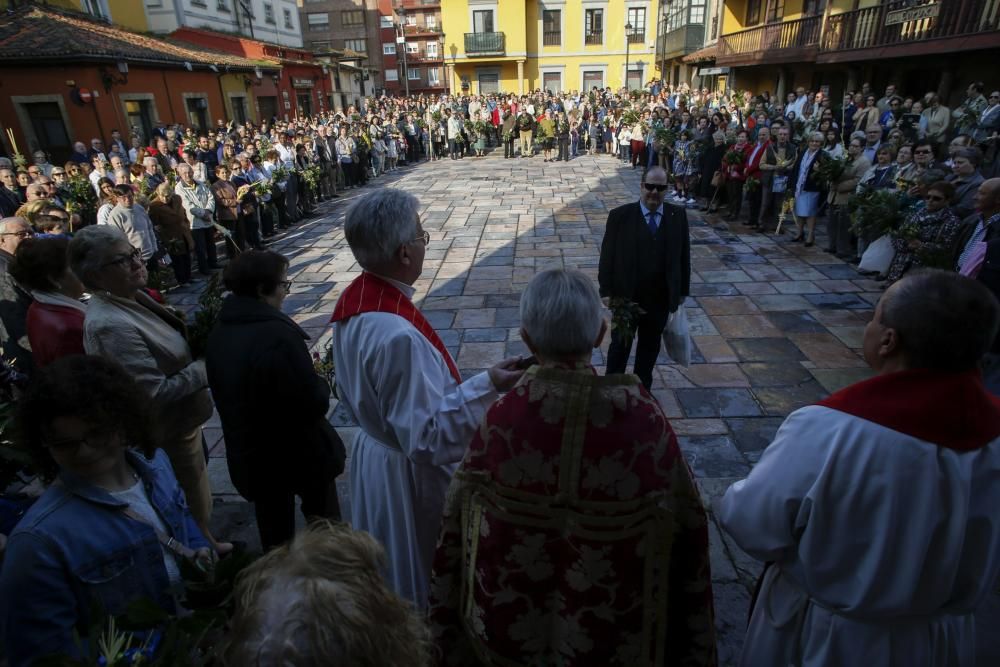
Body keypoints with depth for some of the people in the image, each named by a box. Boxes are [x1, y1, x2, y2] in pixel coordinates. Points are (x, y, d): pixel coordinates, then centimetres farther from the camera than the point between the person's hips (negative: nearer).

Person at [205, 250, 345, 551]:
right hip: (300, 453, -6)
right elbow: (314, 404, -27)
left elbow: (230, 391, 9)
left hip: (249, 454, 7)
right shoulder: (277, 334, -29)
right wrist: (321, 381, -6)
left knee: (273, 531, 24)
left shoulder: (218, 333, -4)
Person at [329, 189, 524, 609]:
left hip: (373, 452, 9)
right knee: (425, 575, 18)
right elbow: (428, 437, -31)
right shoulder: (398, 335, -36)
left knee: (387, 569, 32)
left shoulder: (352, 301, -6)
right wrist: (486, 386, -32)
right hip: (411, 476, -9)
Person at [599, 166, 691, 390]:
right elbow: (607, 256, -7)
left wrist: (683, 290, 5)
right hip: (626, 297, -2)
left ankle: (642, 387, 38)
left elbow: (683, 254, 4)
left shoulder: (678, 216, -1)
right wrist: (606, 291, -9)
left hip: (661, 299, 3)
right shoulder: (620, 215, -9)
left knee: (650, 346, 19)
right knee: (620, 345, 14)